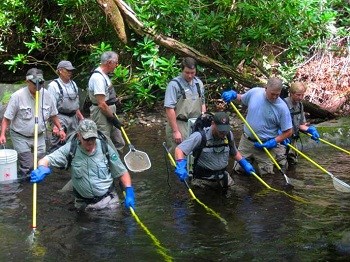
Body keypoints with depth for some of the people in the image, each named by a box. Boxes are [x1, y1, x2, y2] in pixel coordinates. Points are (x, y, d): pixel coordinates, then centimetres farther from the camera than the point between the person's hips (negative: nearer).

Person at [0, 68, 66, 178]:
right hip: (21, 137, -4)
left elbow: (52, 115, 13)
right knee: (28, 167, -11)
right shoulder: (17, 96, -15)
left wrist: (60, 129, 8)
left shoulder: (46, 95, -2)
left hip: (39, 136, 4)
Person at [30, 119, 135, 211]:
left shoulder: (105, 149, -7)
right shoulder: (70, 149, -10)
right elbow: (45, 160, -17)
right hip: (83, 204, 1)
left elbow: (122, 173, 2)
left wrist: (129, 193, -11)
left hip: (107, 201, 0)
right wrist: (42, 169, -41)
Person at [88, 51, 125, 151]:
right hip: (101, 114, -10)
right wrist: (113, 118, -16)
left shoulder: (103, 75, 11)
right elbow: (101, 104, -24)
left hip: (109, 113, 10)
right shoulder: (98, 77, -21)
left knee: (119, 144, 15)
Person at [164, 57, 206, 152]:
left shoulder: (198, 83, 10)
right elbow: (169, 109, -16)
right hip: (179, 125, -6)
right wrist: (175, 131, -18)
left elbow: (202, 103, 22)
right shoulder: (174, 84, -12)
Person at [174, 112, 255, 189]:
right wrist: (180, 166, -40)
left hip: (222, 175, 5)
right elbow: (179, 149, -23)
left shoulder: (229, 135, 0)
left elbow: (234, 152, 20)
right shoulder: (200, 137, -18)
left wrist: (245, 164, 9)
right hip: (203, 177, -5)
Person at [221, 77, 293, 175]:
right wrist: (233, 94, -6)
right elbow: (242, 98, 14)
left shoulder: (282, 108, -19)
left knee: (265, 173, 3)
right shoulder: (254, 92, -10)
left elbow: (288, 132, -11)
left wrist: (273, 142, -20)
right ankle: (251, 159, 37)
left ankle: (279, 157, 30)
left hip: (265, 145, -3)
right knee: (239, 169, 7)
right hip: (246, 141, 3)